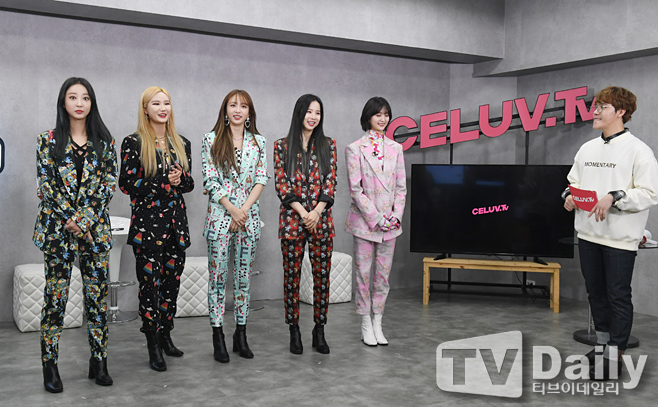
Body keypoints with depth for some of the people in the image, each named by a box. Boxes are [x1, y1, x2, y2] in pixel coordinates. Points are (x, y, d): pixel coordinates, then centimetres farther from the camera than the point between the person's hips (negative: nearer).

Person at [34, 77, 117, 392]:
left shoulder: (104, 141, 8)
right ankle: (50, 366, 12)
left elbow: (109, 184, 2)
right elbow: (46, 186, -2)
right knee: (56, 295, 1)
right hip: (57, 228, -1)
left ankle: (99, 361, 14)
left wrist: (85, 219, -9)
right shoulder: (48, 140, 4)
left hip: (95, 228, 2)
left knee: (98, 294, 4)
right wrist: (70, 221, -10)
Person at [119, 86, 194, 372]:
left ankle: (165, 335, 25)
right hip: (147, 223, -5)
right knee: (150, 282, -2)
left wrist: (180, 179, -9)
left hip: (176, 222, 5)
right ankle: (153, 347, 7)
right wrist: (164, 183, -15)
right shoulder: (134, 143, -3)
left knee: (172, 281, 10)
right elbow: (127, 183, -8)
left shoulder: (181, 143, 12)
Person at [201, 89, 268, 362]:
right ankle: (218, 337, 8)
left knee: (244, 275, 7)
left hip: (249, 216, 3)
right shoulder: (212, 140, 2)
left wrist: (245, 209, -8)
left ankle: (241, 335, 16)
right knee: (217, 276, 0)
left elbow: (261, 179, 4)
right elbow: (210, 180, -4)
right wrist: (232, 209, -11)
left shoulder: (258, 141, 9)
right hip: (220, 216, -2)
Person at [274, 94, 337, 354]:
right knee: (292, 275, 3)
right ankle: (294, 331, 15)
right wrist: (302, 212, -11)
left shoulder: (328, 145, 8)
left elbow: (331, 182, 3)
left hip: (321, 219, 1)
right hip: (292, 219, -1)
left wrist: (317, 211, -10)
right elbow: (281, 184, -1)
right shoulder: (282, 146, 4)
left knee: (322, 275, 3)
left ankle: (319, 331, 16)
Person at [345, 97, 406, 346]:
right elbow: (355, 189, -9)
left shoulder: (395, 149, 9)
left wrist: (396, 215, -4)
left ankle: (378, 323, 20)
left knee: (383, 274, 9)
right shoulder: (355, 149, -4)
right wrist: (376, 219, -13)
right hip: (364, 220, -4)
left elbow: (401, 187, 9)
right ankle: (366, 325, 15)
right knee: (363, 273, 3)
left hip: (390, 222, 4)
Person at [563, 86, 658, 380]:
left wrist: (614, 197, -24)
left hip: (620, 237, -7)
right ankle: (601, 346, 31)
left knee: (618, 296, 2)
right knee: (595, 292, 16)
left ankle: (614, 358, 11)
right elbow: (574, 181, 21)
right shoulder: (587, 148, 12)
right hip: (588, 233, 7)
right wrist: (569, 196, 0)